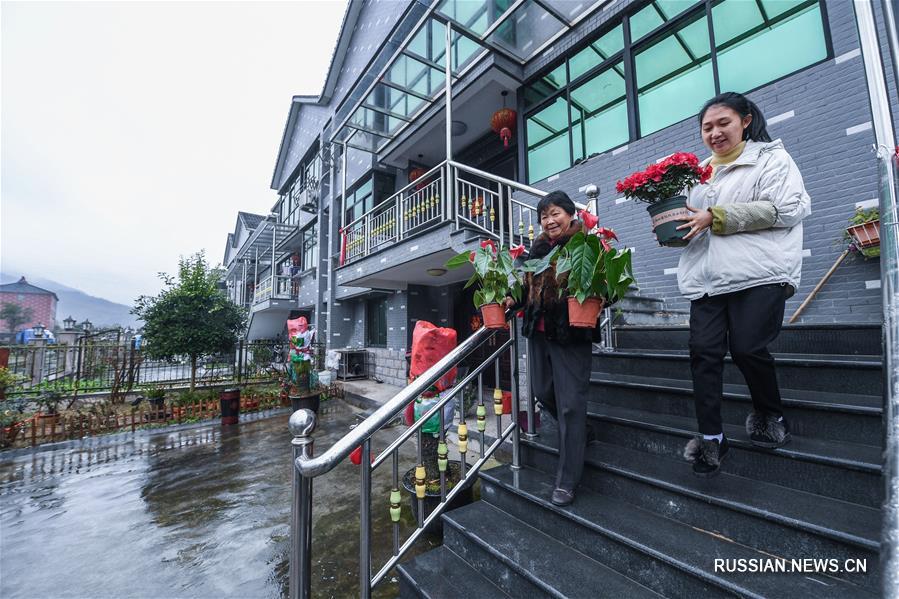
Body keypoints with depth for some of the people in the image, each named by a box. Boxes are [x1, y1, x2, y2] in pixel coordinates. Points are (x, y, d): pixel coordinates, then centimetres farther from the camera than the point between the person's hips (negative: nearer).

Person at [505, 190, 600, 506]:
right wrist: (513, 300, 1)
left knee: (570, 404, 0)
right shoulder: (537, 247, 11)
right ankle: (581, 432, 46)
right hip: (539, 332, 6)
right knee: (543, 392, 16)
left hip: (572, 335, -6)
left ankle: (567, 481, 15)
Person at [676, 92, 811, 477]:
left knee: (747, 348, -8)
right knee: (704, 351, -4)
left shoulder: (771, 157, 8)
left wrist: (716, 217, -13)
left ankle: (771, 416, 23)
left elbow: (787, 208, -7)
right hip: (707, 278, 5)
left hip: (758, 274, -4)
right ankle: (710, 437, 6)